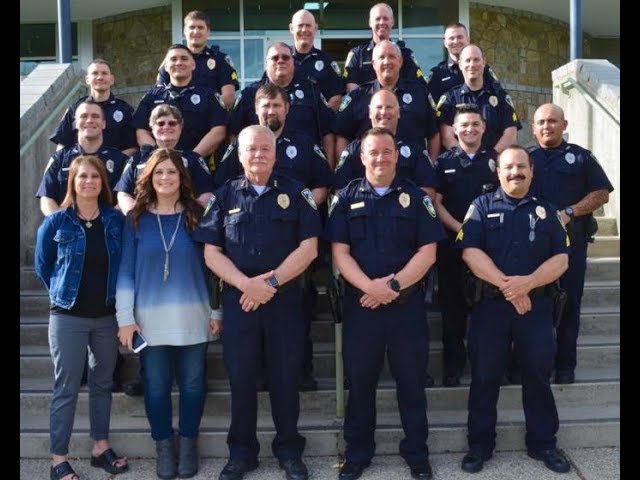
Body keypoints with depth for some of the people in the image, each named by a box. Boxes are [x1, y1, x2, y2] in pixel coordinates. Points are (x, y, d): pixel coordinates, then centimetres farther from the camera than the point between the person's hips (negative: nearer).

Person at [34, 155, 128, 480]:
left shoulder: (116, 220, 1)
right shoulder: (55, 222, -4)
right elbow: (42, 266, 8)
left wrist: (119, 300, 5)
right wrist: (63, 293, 7)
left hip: (107, 316, 3)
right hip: (68, 317, -3)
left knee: (103, 384, 13)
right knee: (66, 389, 1)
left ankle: (101, 447, 26)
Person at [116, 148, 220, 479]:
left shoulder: (196, 215, 2)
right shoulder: (136, 219, 2)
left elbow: (211, 264, 4)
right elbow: (126, 271, 1)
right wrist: (125, 318, -4)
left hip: (193, 317, 0)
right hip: (150, 318, 0)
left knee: (192, 384, 8)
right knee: (156, 386, 8)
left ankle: (188, 444, 26)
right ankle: (164, 446, 26)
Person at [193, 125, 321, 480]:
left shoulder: (295, 193, 3)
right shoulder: (225, 196, 6)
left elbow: (308, 247, -4)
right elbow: (211, 252, 1)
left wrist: (271, 282, -13)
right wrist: (245, 284, -13)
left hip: (285, 300, -1)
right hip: (238, 299, 1)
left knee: (285, 377, 8)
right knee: (241, 378, 8)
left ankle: (289, 451, 23)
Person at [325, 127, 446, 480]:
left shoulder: (415, 197, 5)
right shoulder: (347, 198, 5)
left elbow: (427, 252, -2)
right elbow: (339, 252, -2)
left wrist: (393, 284, -14)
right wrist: (369, 286, -16)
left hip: (408, 304, 0)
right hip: (360, 303, 1)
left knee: (411, 380, 8)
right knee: (360, 380, 9)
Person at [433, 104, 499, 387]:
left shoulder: (495, 161, 10)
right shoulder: (443, 163, 8)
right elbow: (436, 203, 2)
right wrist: (460, 229, -10)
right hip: (452, 243, 0)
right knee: (453, 303, 3)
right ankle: (453, 366, 12)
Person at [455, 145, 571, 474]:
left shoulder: (546, 211, 10)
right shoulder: (482, 207, 3)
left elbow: (561, 259, 1)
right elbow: (470, 252, -9)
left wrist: (527, 282, -16)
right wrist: (506, 285, -18)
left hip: (536, 305, 2)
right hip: (490, 304, -2)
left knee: (538, 374, 8)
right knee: (485, 376, 5)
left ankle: (543, 442, 23)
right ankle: (479, 444, 18)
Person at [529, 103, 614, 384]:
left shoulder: (580, 157, 8)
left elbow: (602, 193, 2)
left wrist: (569, 213, -11)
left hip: (571, 240, -1)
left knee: (569, 304, 2)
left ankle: (565, 366, 11)